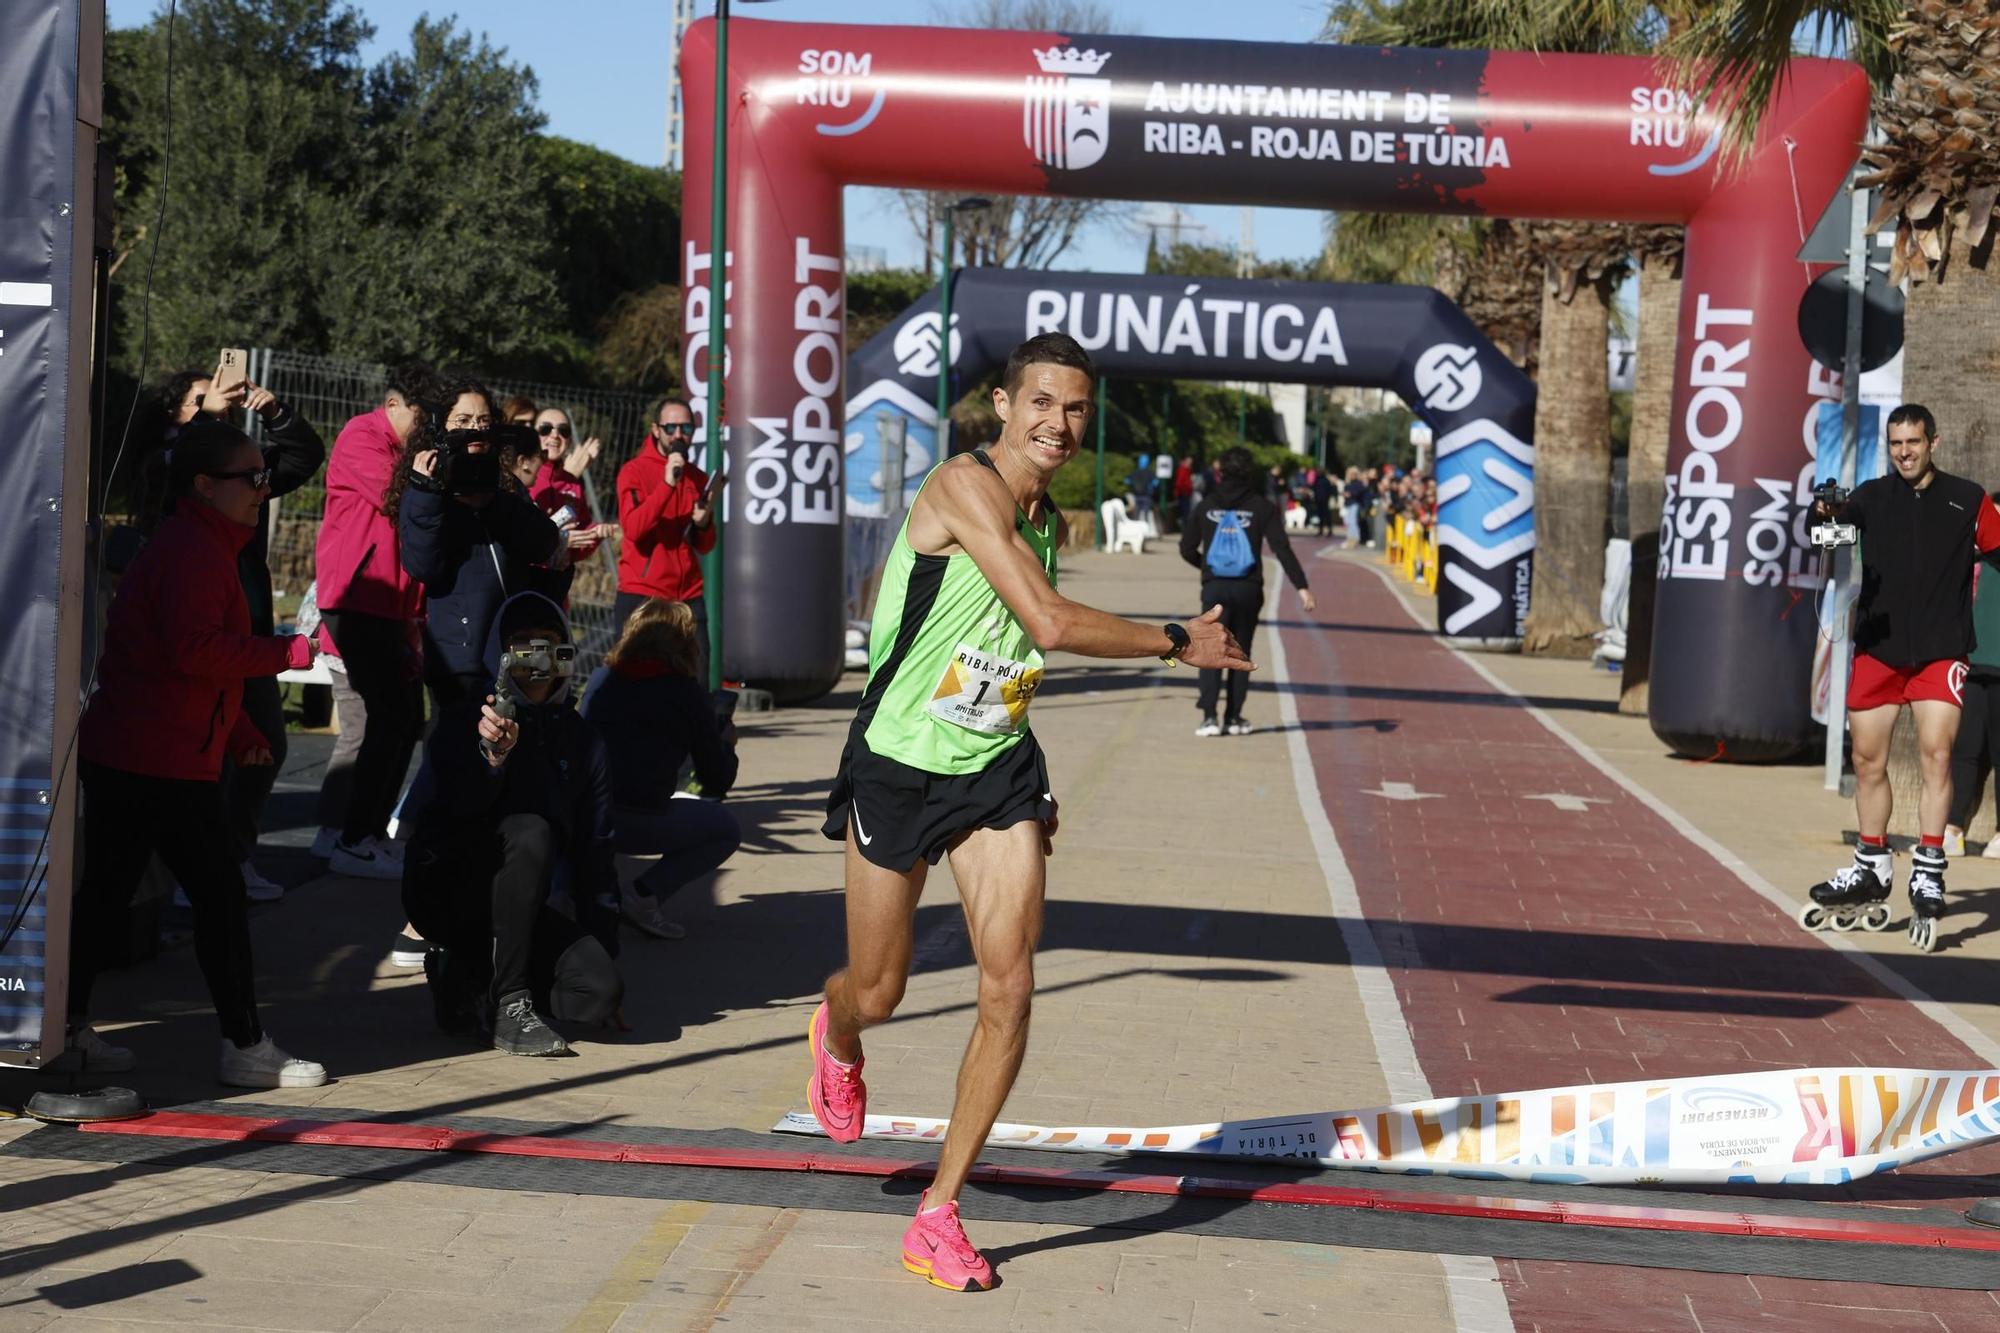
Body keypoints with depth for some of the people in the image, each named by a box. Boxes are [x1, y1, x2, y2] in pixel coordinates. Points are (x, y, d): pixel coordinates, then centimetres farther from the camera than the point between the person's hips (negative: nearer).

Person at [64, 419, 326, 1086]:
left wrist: (241, 733, 23)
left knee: (106, 892, 14)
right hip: (167, 762, -11)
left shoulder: (196, 544, 19)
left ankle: (67, 1027, 19)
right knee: (221, 896, -4)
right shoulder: (196, 550, -15)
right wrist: (291, 650, -20)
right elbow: (197, 649, -27)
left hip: (115, 753, 11)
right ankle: (245, 1047, 1)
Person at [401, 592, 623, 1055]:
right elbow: (450, 807, -24)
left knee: (601, 989, -22)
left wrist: (605, 944, 6)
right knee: (531, 832, -34)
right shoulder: (465, 718, -6)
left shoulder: (581, 741, 8)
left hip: (516, 908, 5)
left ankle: (468, 980, 4)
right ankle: (509, 1007, -27)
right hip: (445, 893, -5)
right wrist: (491, 754, -43)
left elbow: (592, 852, 11)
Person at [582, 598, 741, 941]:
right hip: (639, 823, -5)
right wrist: (727, 744, 28)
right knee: (727, 829, 17)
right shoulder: (687, 693, 1)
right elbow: (718, 780, 6)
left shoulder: (600, 679, 12)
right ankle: (645, 895, -3)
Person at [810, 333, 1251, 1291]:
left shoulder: (1049, 520, 8)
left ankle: (939, 1215, 2)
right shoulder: (965, 484, -18)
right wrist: (1178, 642, -16)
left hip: (997, 770, 6)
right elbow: (1050, 623, -27)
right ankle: (834, 1039, 49)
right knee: (876, 995, 9)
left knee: (1009, 990, -9)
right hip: (899, 768, -6)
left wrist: (1032, 789, 20)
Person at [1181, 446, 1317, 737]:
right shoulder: (1261, 507, -2)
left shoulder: (1207, 505, 2)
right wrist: (1302, 587, -10)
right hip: (1248, 590, 0)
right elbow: (1282, 549, -9)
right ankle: (1233, 718, 12)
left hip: (1214, 588, 0)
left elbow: (1187, 549, 5)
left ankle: (1209, 716, -11)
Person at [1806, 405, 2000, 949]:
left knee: (1937, 753, -15)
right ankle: (1871, 872, 24)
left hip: (1941, 652, -2)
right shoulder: (1873, 495, 4)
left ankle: (1928, 873, -12)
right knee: (1868, 761, 8)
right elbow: (1845, 514, -14)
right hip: (1878, 648, 2)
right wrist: (1830, 512, -36)